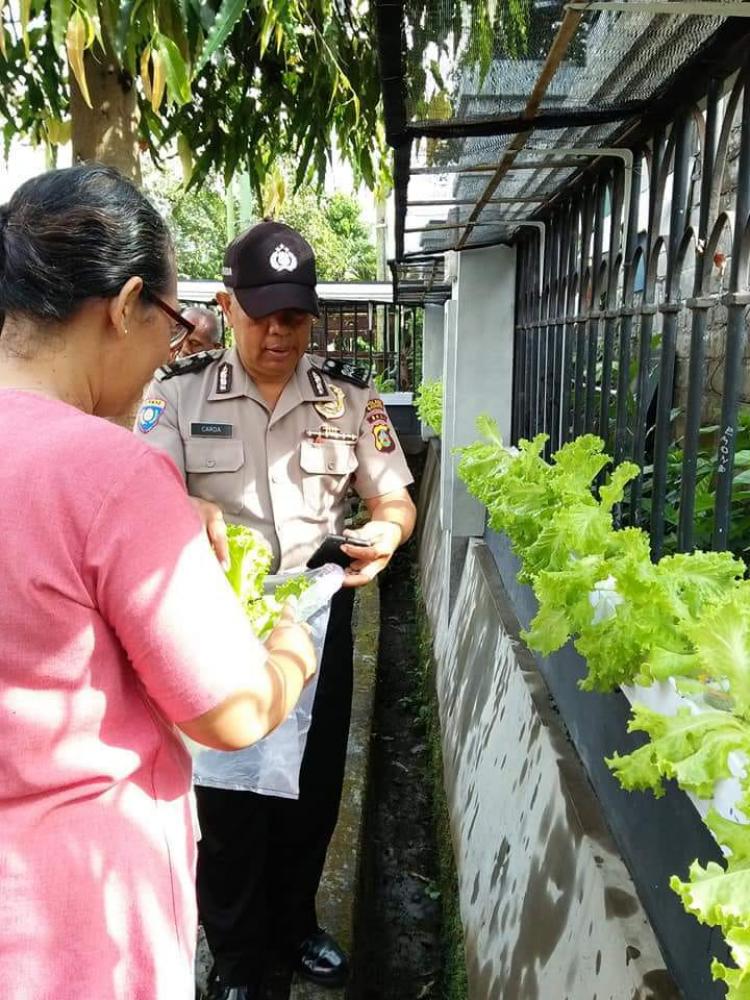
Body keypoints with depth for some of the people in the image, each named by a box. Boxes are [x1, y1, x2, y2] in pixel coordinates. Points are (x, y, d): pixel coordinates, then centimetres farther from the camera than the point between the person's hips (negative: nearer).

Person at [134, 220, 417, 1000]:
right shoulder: (179, 394, -4)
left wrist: (386, 530, -23)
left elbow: (394, 499, 1)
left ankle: (295, 922, 43)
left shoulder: (350, 398, 0)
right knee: (228, 789, 9)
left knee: (314, 782, 17)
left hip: (320, 616, 2)